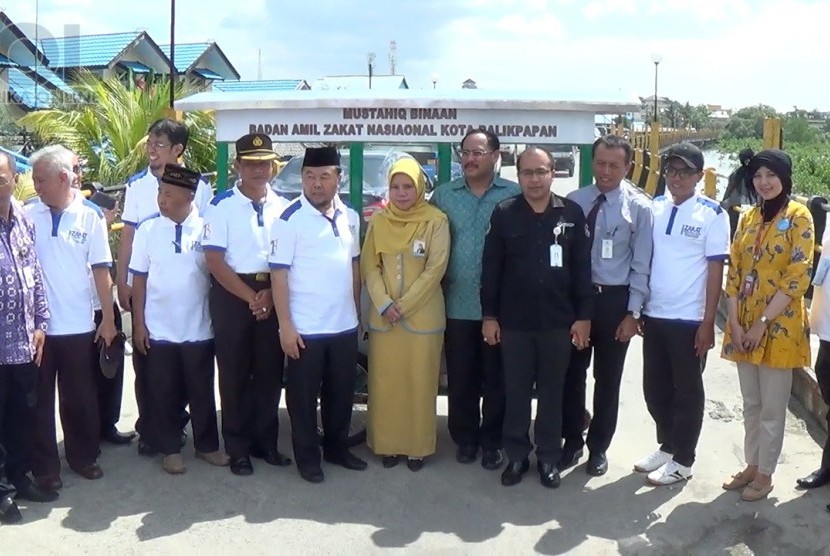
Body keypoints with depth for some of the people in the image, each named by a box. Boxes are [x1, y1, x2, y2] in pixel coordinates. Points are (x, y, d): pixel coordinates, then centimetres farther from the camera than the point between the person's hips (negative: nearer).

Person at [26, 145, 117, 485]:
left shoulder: (90, 215, -4)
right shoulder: (28, 215, -2)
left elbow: (101, 269, -2)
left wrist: (109, 319, -2)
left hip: (77, 325, 0)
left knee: (79, 397, 12)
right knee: (39, 398, 9)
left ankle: (83, 456, 29)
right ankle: (44, 465, 22)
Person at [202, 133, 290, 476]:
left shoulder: (283, 206, 6)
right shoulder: (221, 206, -5)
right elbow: (214, 261, -9)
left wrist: (270, 294, -9)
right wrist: (251, 297, -12)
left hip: (273, 294, 3)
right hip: (232, 294, -3)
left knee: (270, 370, 8)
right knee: (234, 372, 5)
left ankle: (265, 441, 22)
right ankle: (238, 448, 16)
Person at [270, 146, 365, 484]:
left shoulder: (350, 217, 6)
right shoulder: (290, 220, -11)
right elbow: (279, 274, -13)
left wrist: (356, 311, 13)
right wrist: (285, 325, -16)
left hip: (345, 325, 5)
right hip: (305, 328, -5)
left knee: (341, 391, 16)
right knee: (303, 395, 7)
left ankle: (337, 447, 33)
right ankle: (307, 457, 21)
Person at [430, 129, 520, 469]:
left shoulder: (515, 195, -2)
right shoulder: (443, 195, 7)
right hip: (457, 305, 2)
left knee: (496, 379, 8)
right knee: (460, 379, 10)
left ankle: (492, 441, 21)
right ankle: (465, 438, 25)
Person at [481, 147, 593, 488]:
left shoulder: (572, 213, 0)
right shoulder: (504, 214, -1)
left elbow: (582, 268, 1)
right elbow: (491, 268, 1)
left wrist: (584, 315, -2)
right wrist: (489, 315, -2)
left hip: (558, 322, 0)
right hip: (513, 322, 0)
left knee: (552, 393, 10)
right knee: (516, 392, 9)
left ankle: (549, 457, 23)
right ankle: (516, 455, 23)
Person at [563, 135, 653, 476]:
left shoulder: (639, 207, -6)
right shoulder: (574, 201, 0)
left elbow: (641, 265, -5)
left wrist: (633, 313, -8)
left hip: (614, 299, -2)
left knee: (608, 379, 11)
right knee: (572, 374, 11)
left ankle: (598, 448, 28)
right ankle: (572, 442, 28)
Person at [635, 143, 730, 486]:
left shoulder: (712, 214, -7)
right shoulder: (653, 208, 4)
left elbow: (715, 269, -7)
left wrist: (708, 322, -10)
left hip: (689, 319, -4)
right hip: (654, 315, 5)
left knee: (687, 390, 8)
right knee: (655, 387, 15)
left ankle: (682, 460, 22)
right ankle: (666, 445, 34)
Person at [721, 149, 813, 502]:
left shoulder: (798, 217, -8)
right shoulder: (748, 218, 9)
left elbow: (798, 278, -14)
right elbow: (734, 272, 7)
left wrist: (763, 323, -17)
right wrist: (735, 323, -4)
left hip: (778, 327, -5)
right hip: (744, 326, 5)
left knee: (772, 408, 6)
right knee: (751, 404, 15)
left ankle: (765, 474, 19)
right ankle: (751, 465, 28)